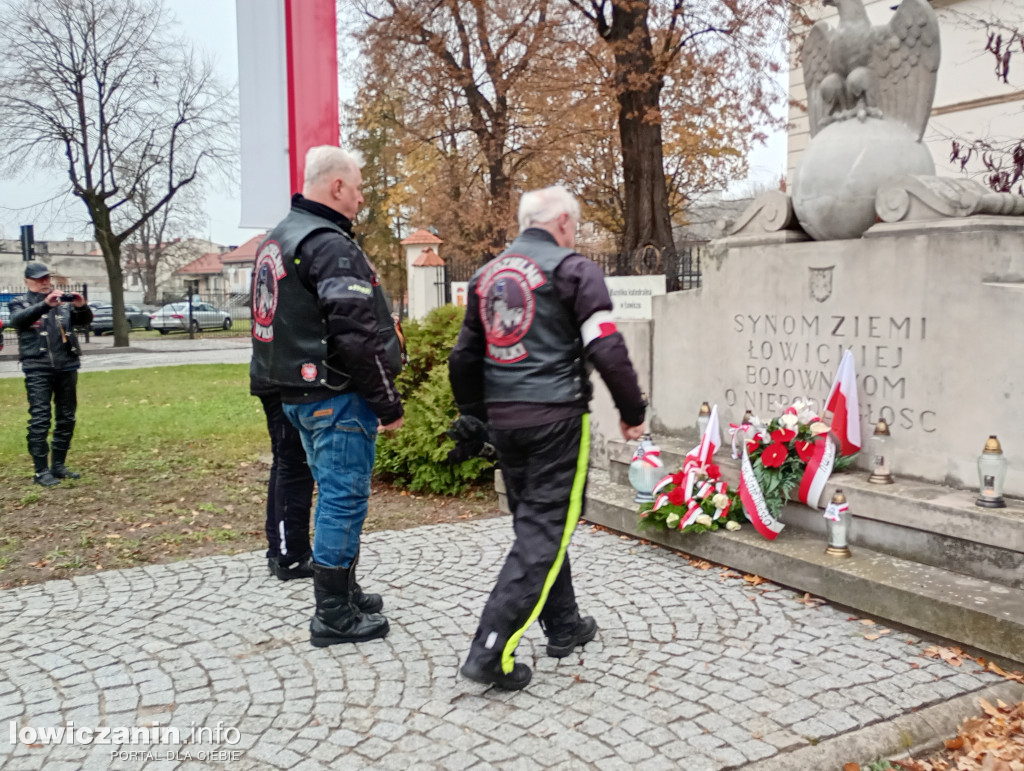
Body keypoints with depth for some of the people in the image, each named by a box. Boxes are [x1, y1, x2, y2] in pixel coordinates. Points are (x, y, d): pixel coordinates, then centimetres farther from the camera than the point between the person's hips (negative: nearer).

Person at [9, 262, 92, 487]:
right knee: (39, 420, -7)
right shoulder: (20, 303, 6)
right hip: (38, 369, -3)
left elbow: (85, 320, 2)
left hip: (67, 366, 4)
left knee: (66, 418, 8)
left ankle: (59, 465, 19)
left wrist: (82, 306, -22)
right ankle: (41, 471, -3)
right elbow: (17, 320, -15)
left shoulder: (64, 301, 13)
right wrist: (45, 304, -31)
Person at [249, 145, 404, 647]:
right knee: (344, 497, -1)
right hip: (336, 396, -10)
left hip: (296, 393, 10)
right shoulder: (330, 245, -18)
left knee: (335, 494, 19)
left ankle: (343, 593, 32)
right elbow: (357, 336, -24)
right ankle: (334, 617, 8)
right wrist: (388, 404, -16)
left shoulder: (276, 241, 15)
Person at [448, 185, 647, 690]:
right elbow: (606, 348, -13)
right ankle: (490, 651, -8)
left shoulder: (486, 275, 15)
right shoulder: (573, 270, -5)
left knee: (536, 521, 18)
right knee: (543, 531, -3)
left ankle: (564, 627, 31)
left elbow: (465, 356, 18)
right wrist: (632, 412, -2)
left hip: (502, 419, 7)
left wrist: (473, 417, 27)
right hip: (555, 418, -7)